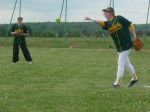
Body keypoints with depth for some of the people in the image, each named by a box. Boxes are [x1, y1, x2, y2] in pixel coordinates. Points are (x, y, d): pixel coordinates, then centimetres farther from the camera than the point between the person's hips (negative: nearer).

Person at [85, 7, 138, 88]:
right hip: (119, 47, 7)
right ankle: (134, 78, 35)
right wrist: (91, 20, -32)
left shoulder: (119, 18, -9)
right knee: (126, 63, 17)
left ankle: (117, 83, -4)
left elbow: (130, 25, -5)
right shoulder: (108, 23, 6)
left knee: (120, 63, -8)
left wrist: (134, 36, -7)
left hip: (126, 45, -7)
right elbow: (101, 23, -15)